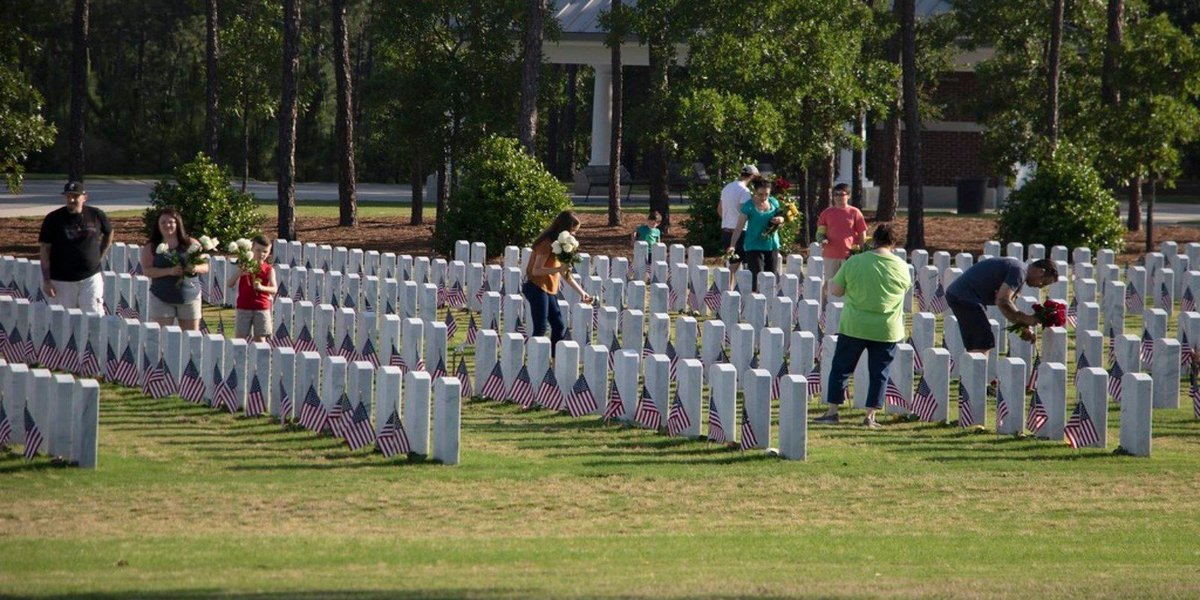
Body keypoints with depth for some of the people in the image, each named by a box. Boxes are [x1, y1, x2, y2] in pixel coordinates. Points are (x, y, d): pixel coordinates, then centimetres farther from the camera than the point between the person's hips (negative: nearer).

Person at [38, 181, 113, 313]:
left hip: (90, 278, 1)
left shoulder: (96, 215, 0)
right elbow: (45, 251, -5)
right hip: (61, 281, -1)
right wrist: (46, 281, -10)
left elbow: (109, 233, 21)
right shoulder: (53, 219, -6)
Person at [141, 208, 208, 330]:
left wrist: (195, 268, -19)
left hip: (189, 297, 1)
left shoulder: (191, 244, 5)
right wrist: (169, 271, -23)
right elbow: (146, 270, -9)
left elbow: (205, 267, 4)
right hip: (162, 299, -1)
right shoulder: (151, 248, 2)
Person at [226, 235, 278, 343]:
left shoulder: (269, 269, 2)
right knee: (239, 337, 1)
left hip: (262, 308, -1)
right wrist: (239, 273, -17)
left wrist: (262, 288, -24)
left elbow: (274, 289, -5)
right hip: (243, 307, 1)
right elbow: (229, 284, 0)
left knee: (260, 338, 2)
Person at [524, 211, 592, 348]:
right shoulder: (547, 243, -16)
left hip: (548, 290, 9)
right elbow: (536, 270, -22)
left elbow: (565, 273, 17)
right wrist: (559, 269, -33)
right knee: (540, 329, -10)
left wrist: (581, 292, 14)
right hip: (537, 289, -9)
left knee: (559, 327, 7)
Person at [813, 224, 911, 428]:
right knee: (879, 373, 9)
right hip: (887, 330, 0)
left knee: (841, 367, 11)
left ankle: (832, 411, 10)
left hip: (854, 327, 0)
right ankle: (870, 416, 7)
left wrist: (831, 281, 18)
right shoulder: (901, 267, -4)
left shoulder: (854, 262, -7)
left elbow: (835, 290, -2)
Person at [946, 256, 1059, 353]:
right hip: (966, 297, -10)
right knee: (984, 343, -11)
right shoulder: (1019, 271, -15)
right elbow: (1002, 301, -24)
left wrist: (1022, 328, 10)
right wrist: (1025, 319, -15)